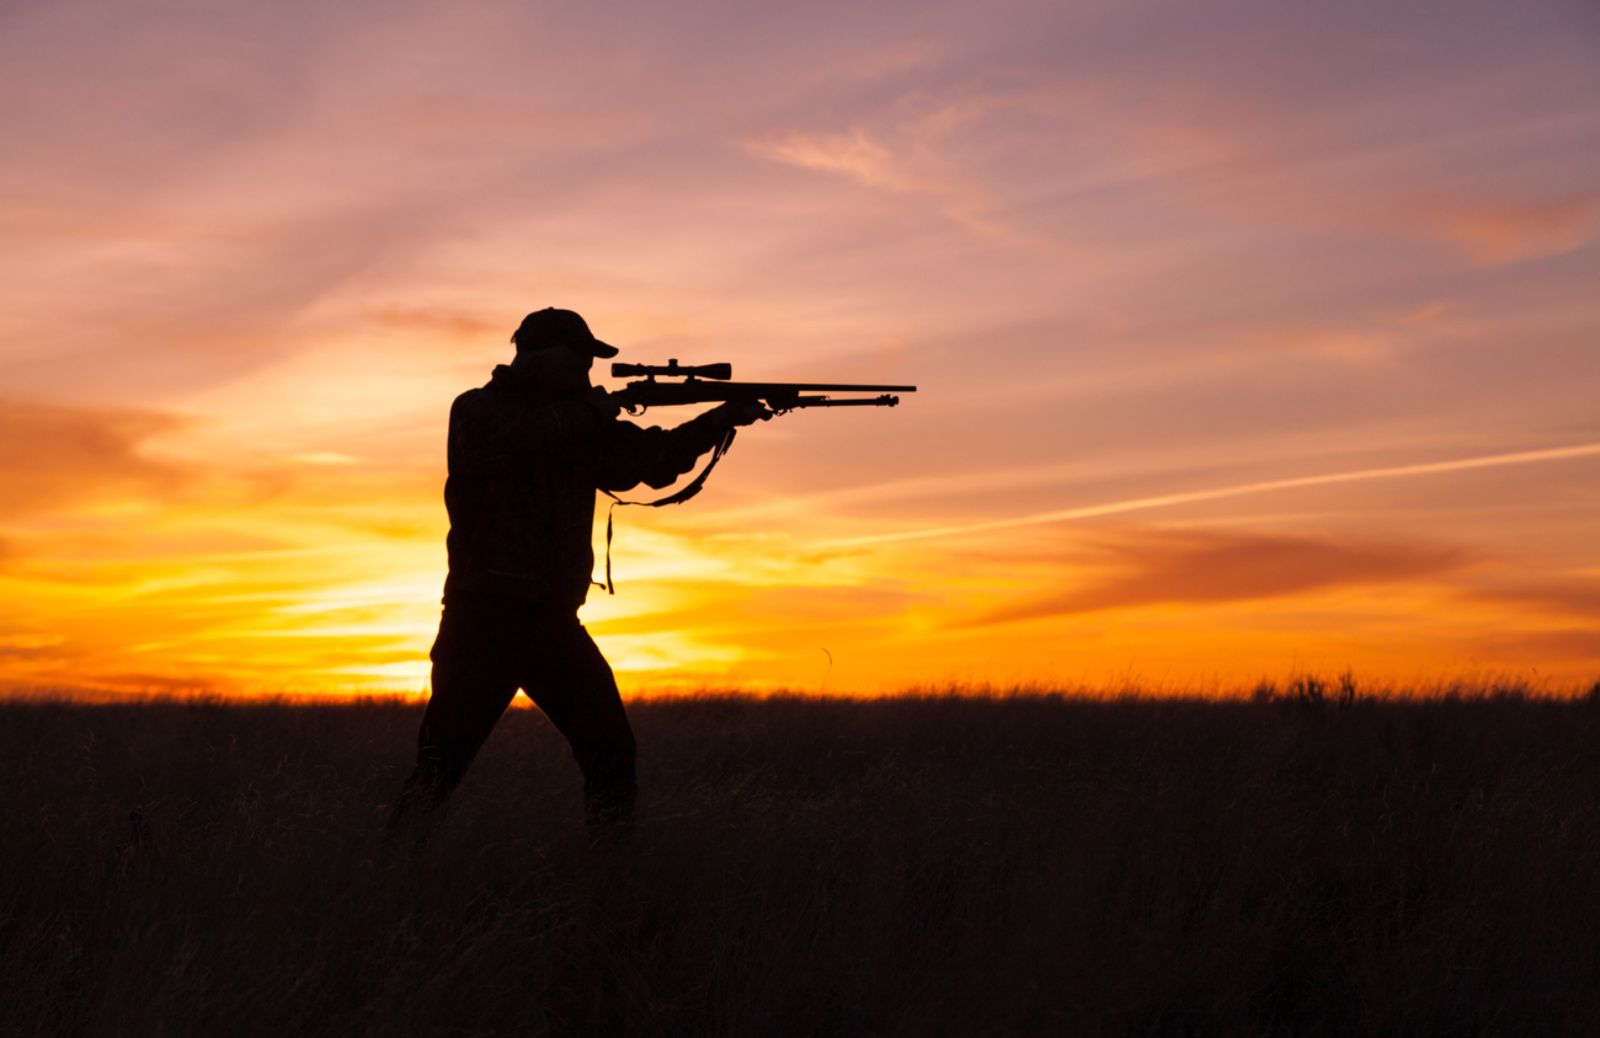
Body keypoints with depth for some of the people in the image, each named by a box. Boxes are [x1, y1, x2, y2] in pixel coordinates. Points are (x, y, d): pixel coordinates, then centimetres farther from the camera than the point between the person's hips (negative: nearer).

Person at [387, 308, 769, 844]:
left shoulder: (578, 425, 15)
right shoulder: (477, 410, -1)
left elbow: (653, 458, 14)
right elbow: (518, 441, -22)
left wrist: (720, 421, 2)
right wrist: (589, 411, -13)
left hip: (553, 619, 6)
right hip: (483, 617, -6)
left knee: (611, 751, 1)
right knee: (441, 760, -6)